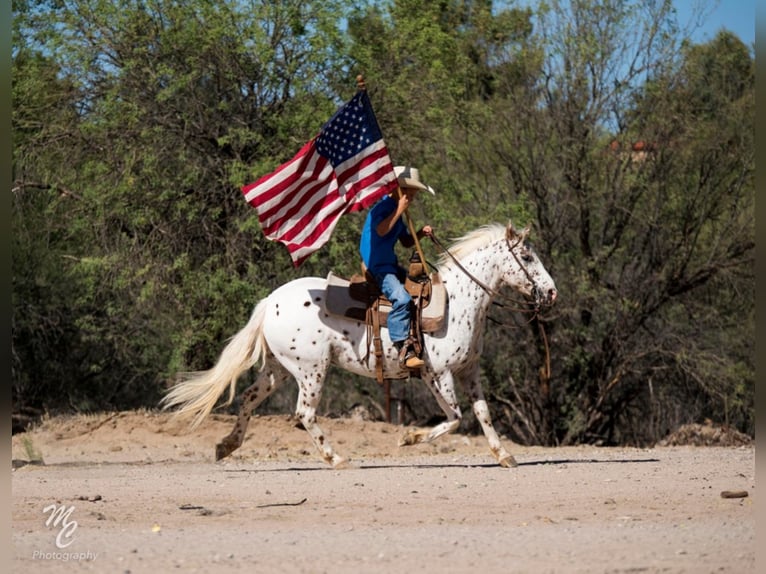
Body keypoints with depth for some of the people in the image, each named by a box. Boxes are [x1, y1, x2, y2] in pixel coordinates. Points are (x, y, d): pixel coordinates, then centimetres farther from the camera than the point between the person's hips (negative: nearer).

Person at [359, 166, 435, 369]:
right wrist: (399, 210, -25)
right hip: (377, 266, -11)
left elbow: (406, 242, 24)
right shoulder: (383, 207, -12)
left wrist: (421, 234, 6)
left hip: (390, 265, 11)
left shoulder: (395, 210, 17)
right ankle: (404, 350, -33)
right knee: (401, 298, -31)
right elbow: (381, 230, -32)